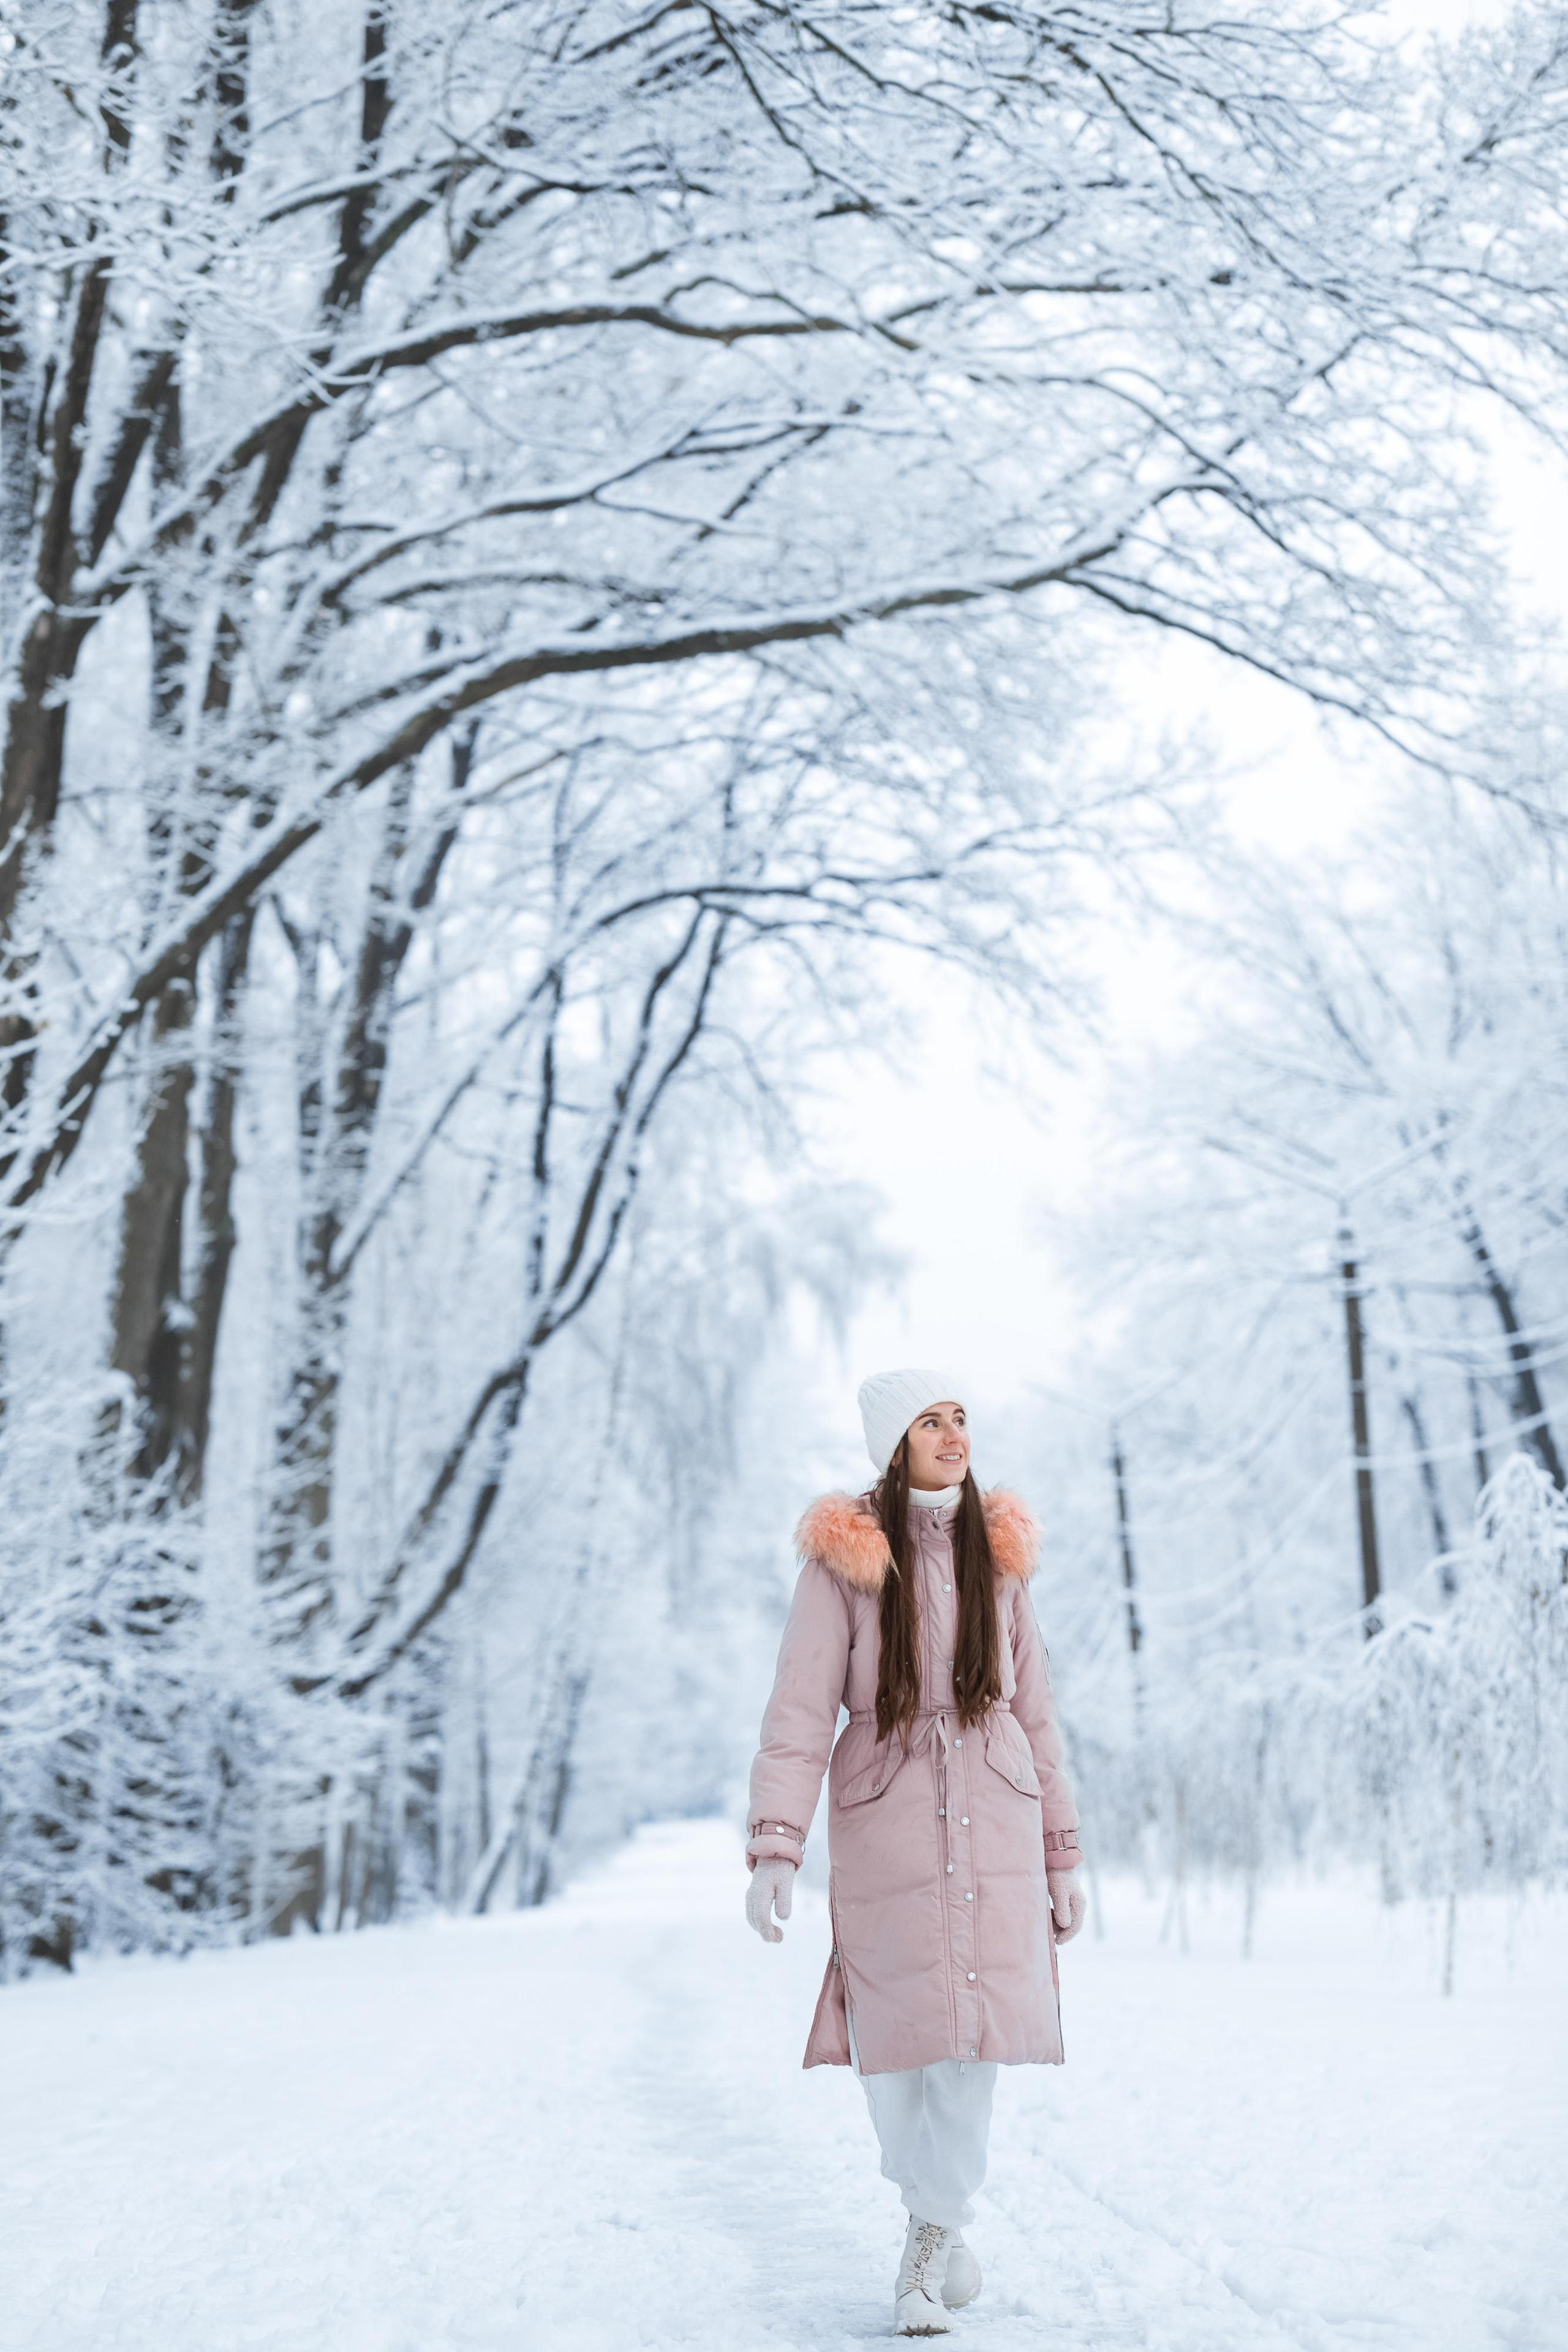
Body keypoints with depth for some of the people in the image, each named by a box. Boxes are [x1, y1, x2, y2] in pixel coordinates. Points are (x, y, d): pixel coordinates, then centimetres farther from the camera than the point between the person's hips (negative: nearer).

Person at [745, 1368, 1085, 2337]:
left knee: (976, 2041, -5)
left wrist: (1063, 1855, 11)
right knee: (894, 2041, 1)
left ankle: (929, 2242, 14)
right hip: (884, 1827, -2)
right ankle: (946, 2219, 28)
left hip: (995, 1825, 2)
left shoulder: (1000, 1555, 9)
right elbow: (800, 1713, -6)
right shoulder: (844, 1560, -2)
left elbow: (1036, 1714, 13)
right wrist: (774, 1848, -16)